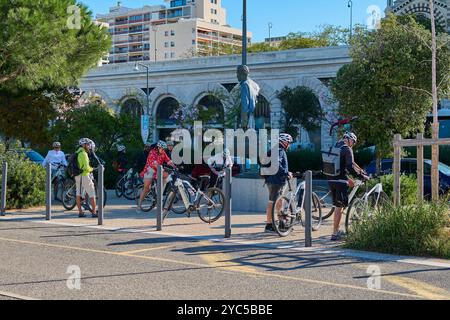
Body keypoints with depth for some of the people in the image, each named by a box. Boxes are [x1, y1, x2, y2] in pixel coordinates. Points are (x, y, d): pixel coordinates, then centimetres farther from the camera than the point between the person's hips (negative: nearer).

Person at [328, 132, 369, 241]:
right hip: (340, 181, -8)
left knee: (338, 206, 18)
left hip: (331, 180, 8)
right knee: (340, 207, -4)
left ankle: (337, 231, 25)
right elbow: (350, 167, -20)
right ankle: (335, 233, -4)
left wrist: (347, 178, 31)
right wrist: (362, 176, -12)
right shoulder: (347, 149, -8)